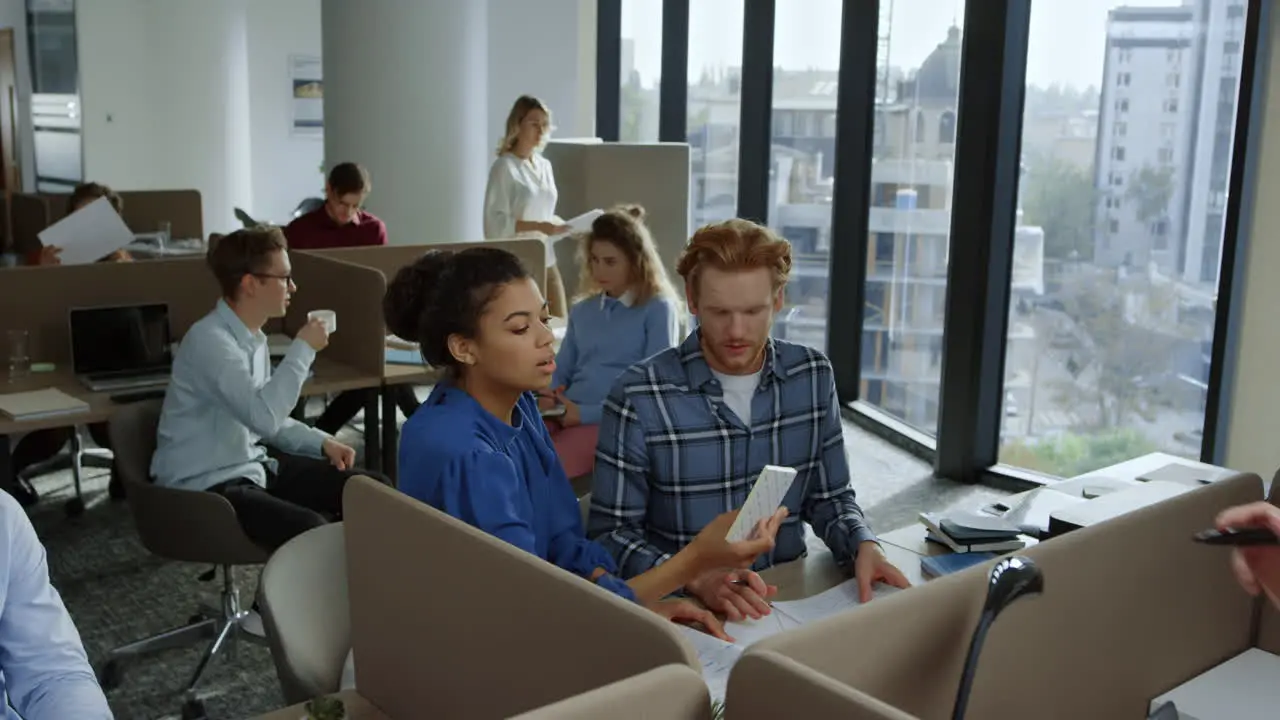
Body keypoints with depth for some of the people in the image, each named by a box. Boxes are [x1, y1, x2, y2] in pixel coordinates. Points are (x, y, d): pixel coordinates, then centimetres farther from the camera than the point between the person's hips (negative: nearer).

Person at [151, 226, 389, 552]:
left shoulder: (252, 337, 9)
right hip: (207, 486, -9)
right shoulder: (210, 341, -21)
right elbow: (265, 416, -32)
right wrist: (303, 349, -22)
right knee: (311, 530, -32)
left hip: (251, 466, 9)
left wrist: (322, 442, 6)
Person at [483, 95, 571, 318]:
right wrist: (537, 227, -22)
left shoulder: (545, 166, 12)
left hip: (547, 261, 7)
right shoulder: (505, 167, -9)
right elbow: (494, 223, -15)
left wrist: (562, 226, 0)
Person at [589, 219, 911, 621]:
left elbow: (827, 496, 11)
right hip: (683, 604, -4)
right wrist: (698, 581, -24)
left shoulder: (813, 377, 1)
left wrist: (863, 546, -9)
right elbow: (610, 533, -10)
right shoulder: (638, 397, -13)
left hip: (789, 591, 4)